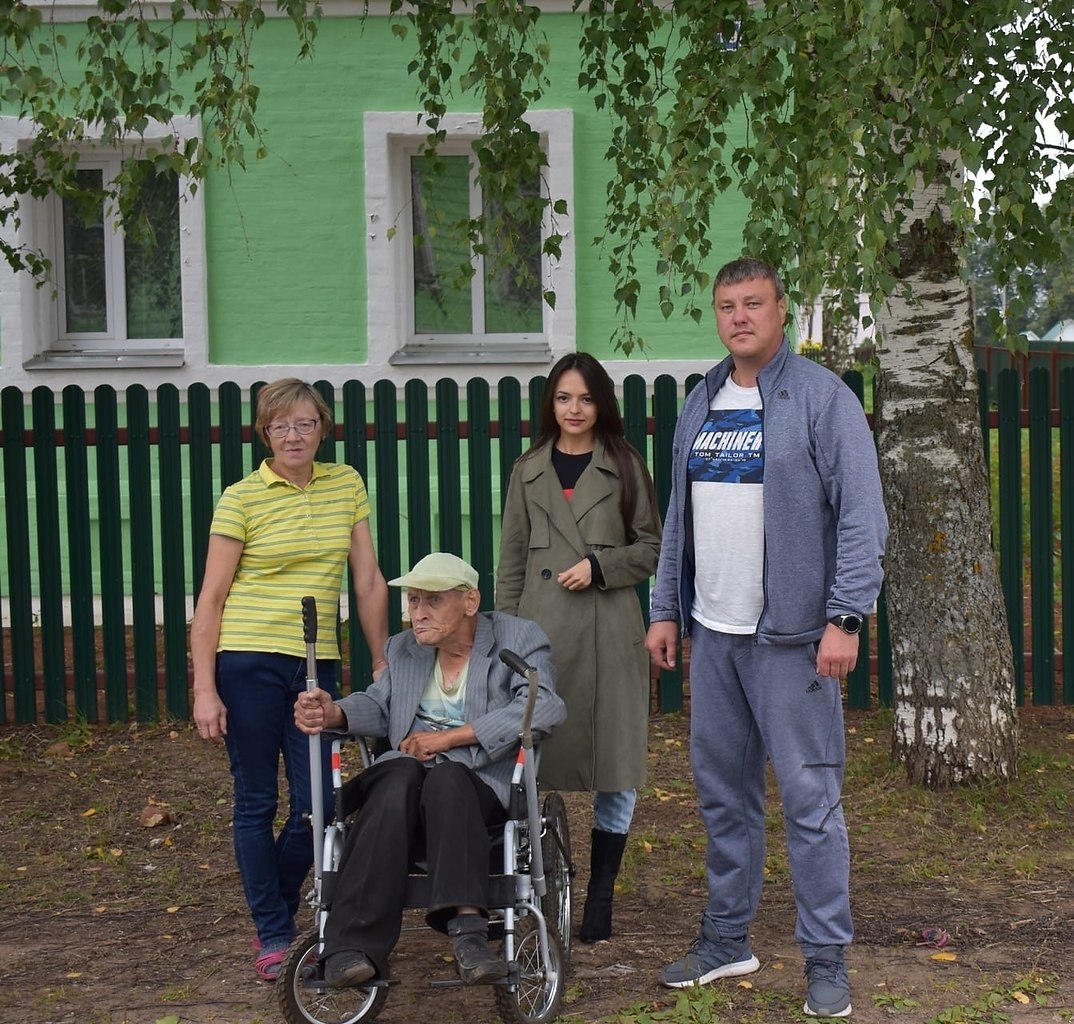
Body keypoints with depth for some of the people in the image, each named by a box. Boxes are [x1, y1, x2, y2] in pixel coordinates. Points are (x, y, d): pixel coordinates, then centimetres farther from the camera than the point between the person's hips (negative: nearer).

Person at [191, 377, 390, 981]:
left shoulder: (346, 485, 7)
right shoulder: (242, 498, -3)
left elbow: (370, 581, 10)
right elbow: (211, 598, -3)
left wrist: (383, 664, 8)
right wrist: (205, 690, -8)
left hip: (317, 665, 3)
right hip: (248, 663, -3)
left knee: (317, 805, 1)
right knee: (257, 804, 4)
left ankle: (275, 910, 27)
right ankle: (274, 935, 17)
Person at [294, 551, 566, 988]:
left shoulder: (519, 640, 5)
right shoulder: (403, 649, 23)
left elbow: (544, 707, -12)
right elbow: (378, 705, 17)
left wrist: (449, 737, -15)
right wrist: (333, 713, -9)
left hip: (481, 784, -3)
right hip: (406, 771, 3)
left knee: (445, 777, -37)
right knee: (399, 777, -33)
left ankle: (467, 930, -51)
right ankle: (355, 948, -43)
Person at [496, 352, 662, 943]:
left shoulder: (625, 467, 6)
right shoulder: (529, 471, 11)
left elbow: (652, 549, 7)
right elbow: (511, 562, 11)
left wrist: (599, 567, -9)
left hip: (608, 632, -1)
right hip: (542, 628, 1)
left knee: (614, 767, 1)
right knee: (531, 763, -2)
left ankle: (600, 900, 13)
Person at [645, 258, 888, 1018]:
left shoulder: (822, 397, -6)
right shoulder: (700, 404, 13)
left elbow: (862, 515, -11)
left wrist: (846, 616, -18)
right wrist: (666, 608, 14)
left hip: (791, 637, -6)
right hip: (713, 634, 6)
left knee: (810, 797, -2)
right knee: (723, 791, 13)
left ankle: (827, 961, 9)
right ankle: (727, 941, 27)